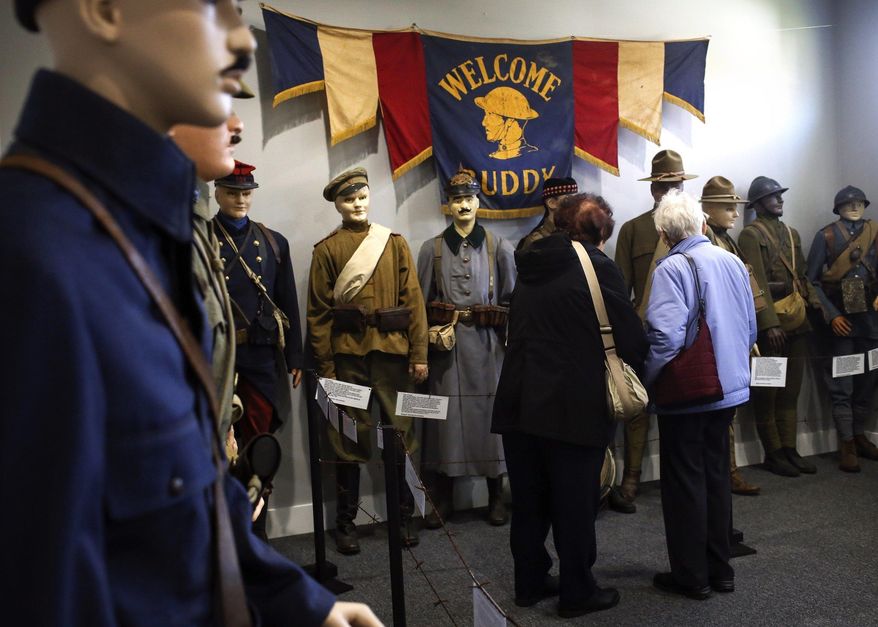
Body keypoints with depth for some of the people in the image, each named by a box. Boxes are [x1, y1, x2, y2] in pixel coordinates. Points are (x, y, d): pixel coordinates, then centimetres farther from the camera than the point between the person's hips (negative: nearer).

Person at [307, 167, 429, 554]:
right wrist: (325, 367, -2)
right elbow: (319, 312, 2)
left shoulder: (395, 242, 9)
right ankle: (345, 521, 19)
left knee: (399, 432, 7)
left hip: (393, 352, 2)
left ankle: (404, 516, 23)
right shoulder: (326, 249, 5)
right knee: (349, 438, 6)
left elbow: (414, 300, 5)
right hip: (348, 355, -1)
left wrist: (419, 354, -2)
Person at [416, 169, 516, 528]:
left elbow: (512, 300, 3)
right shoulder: (432, 249, 6)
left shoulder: (499, 247, 4)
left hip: (488, 345, 0)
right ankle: (443, 497, 18)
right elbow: (422, 302, 5)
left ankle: (496, 495, 20)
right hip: (445, 346, 1)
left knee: (491, 414, 4)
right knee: (446, 415, 3)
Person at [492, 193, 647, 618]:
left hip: (520, 404, 6)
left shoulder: (532, 268, 10)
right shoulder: (598, 268, -9)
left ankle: (530, 583, 28)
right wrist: (631, 365, 11)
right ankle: (577, 593, 21)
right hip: (574, 408, -6)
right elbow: (631, 340, -9)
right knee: (575, 504, 8)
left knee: (529, 500, 15)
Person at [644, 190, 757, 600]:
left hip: (686, 395, -7)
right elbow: (750, 328, 13)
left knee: (684, 482, 6)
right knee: (716, 475, 18)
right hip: (730, 389, 7)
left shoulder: (672, 268, -16)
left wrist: (647, 380, -13)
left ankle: (691, 575, 17)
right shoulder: (733, 262, 5)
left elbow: (666, 335, -26)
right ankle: (719, 568, 28)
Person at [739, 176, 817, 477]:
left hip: (797, 323, 7)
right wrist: (770, 324, -21)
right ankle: (773, 454, 12)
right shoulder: (751, 234, -7)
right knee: (767, 393, 3)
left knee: (791, 391, 12)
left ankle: (790, 450, 20)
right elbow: (757, 283, -15)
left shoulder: (792, 233, 18)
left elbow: (802, 276, 17)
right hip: (770, 324, -7)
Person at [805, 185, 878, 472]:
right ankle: (847, 444, 4)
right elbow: (812, 281, -3)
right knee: (843, 384, -3)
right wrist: (831, 315, -9)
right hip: (841, 319, -3)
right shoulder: (826, 236, 0)